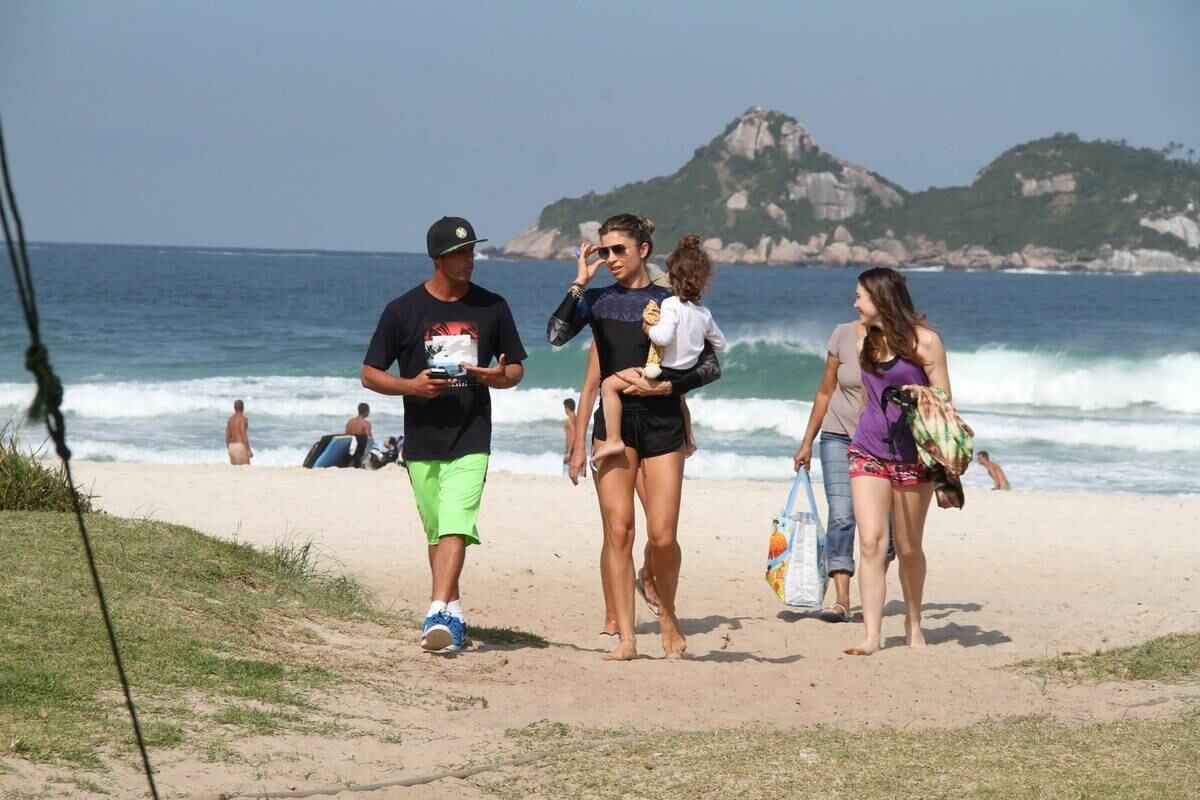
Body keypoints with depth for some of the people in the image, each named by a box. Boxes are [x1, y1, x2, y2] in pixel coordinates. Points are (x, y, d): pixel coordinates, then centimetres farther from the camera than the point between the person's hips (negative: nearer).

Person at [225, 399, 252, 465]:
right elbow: (243, 435, -16)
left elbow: (227, 436, 12)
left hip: (232, 446, 7)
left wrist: (229, 449, 20)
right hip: (241, 446, -7)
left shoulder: (230, 419, 11)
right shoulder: (243, 418, -10)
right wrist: (249, 450, -12)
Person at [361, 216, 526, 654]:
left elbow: (516, 368, 14)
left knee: (455, 527, -17)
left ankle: (437, 614, -25)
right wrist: (412, 385, -15)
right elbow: (370, 374, 4)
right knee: (437, 533, 10)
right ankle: (454, 611, 26)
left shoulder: (492, 307, 5)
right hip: (422, 441, 1)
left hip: (471, 440, -1)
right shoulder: (404, 310, 0)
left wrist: (500, 377, -11)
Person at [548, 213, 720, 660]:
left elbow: (711, 366, 3)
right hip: (613, 422, 1)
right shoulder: (596, 300, 8)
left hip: (661, 422, -1)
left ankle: (667, 616, 19)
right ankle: (625, 637, -1)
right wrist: (580, 281, -9)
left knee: (662, 535, -7)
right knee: (617, 530, -5)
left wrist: (666, 387, -10)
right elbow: (556, 334, -10)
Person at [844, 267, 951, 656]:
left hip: (912, 455, -4)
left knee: (908, 547, 7)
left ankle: (913, 624, 28)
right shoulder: (865, 344, 10)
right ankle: (872, 635, -13)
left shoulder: (923, 341, -7)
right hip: (868, 452, 4)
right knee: (871, 542, -9)